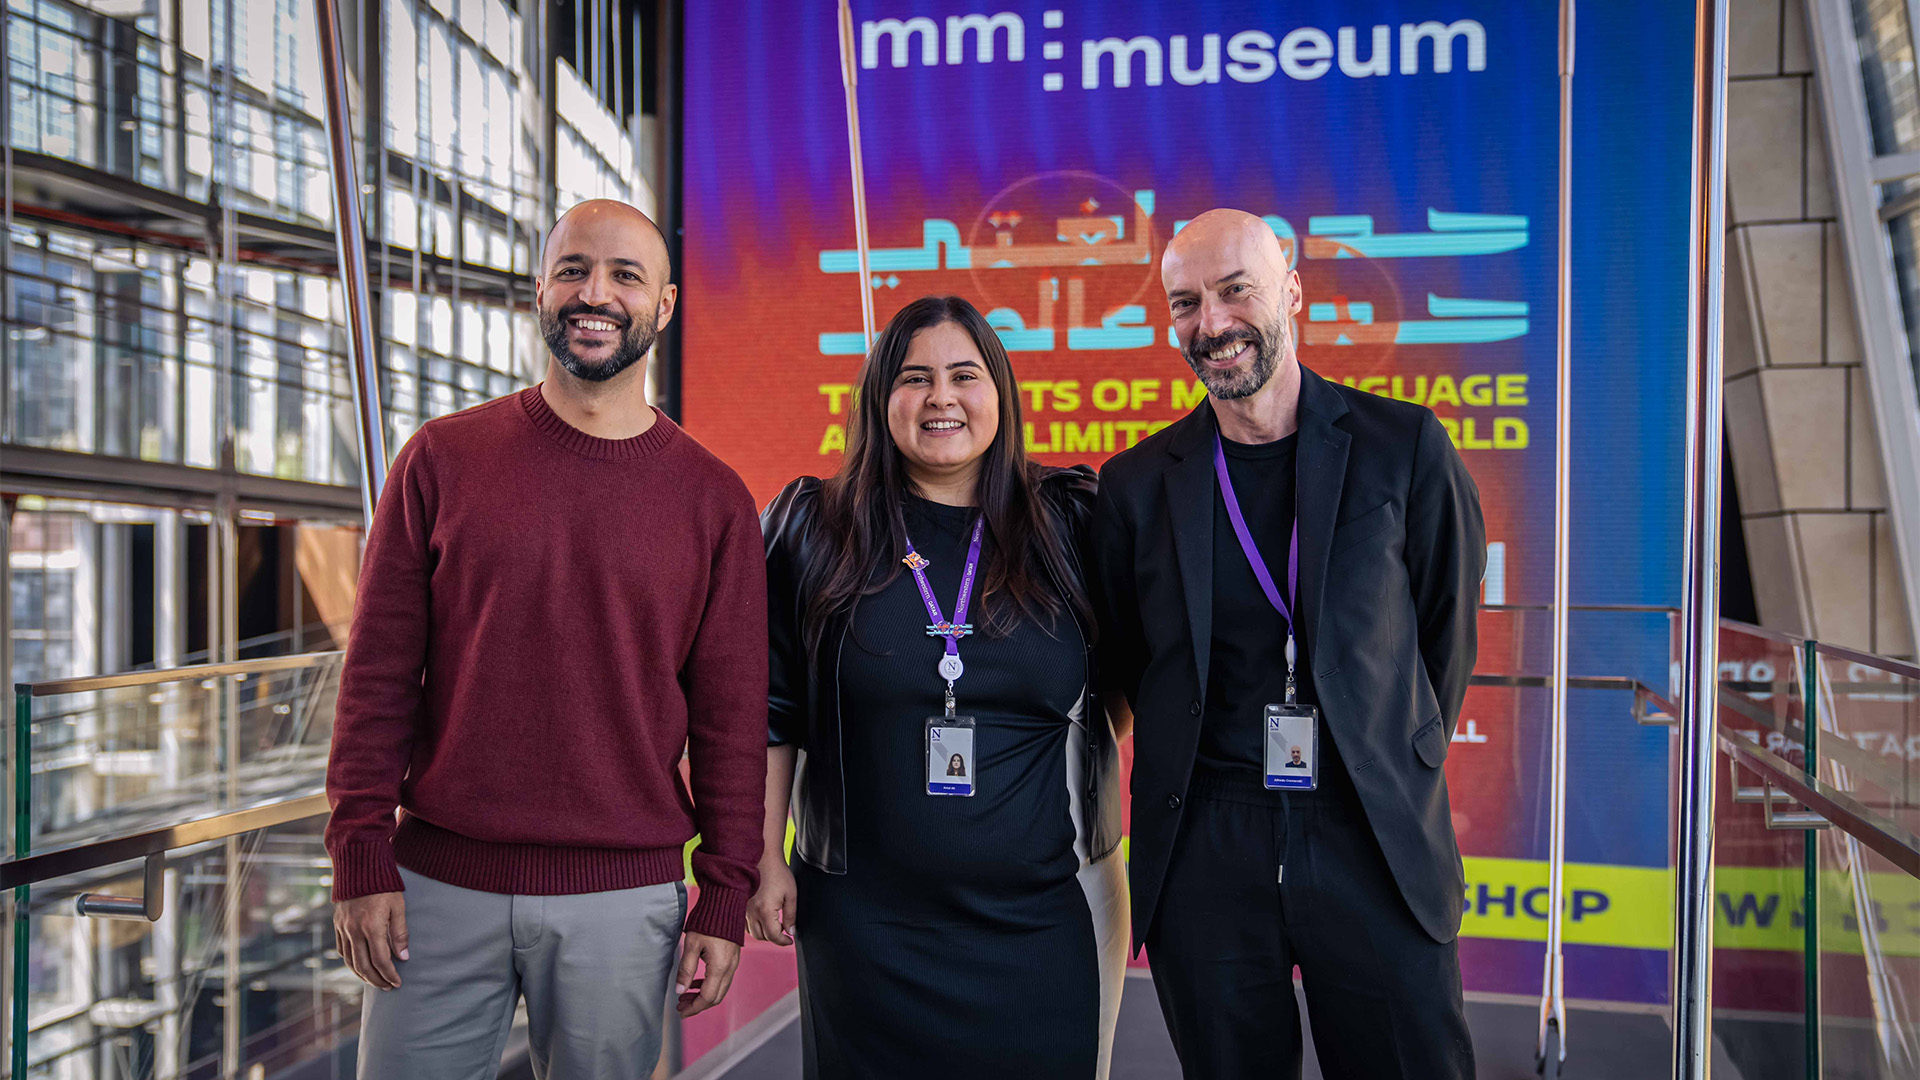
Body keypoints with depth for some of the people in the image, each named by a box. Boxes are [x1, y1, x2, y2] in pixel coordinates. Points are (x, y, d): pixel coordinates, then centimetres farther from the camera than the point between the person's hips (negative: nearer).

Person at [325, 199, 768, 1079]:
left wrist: (724, 900, 0)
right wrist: (361, 858, -3)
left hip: (624, 902, 0)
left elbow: (731, 713, 2)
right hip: (438, 885, 1)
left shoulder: (714, 501, 1)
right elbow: (379, 673, 2)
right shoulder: (443, 459, 2)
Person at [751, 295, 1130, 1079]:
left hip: (1045, 921, 1)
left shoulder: (1070, 523, 1)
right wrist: (766, 861, 3)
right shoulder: (812, 530, 1)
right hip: (866, 925, 0)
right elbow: (773, 711, 5)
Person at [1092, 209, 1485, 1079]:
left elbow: (1447, 629, 8)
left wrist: (1392, 771, 12)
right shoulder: (1137, 484, 2)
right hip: (1203, 858, 1)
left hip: (1376, 848, -1)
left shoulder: (1404, 446, -1)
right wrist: (1212, 774, 10)